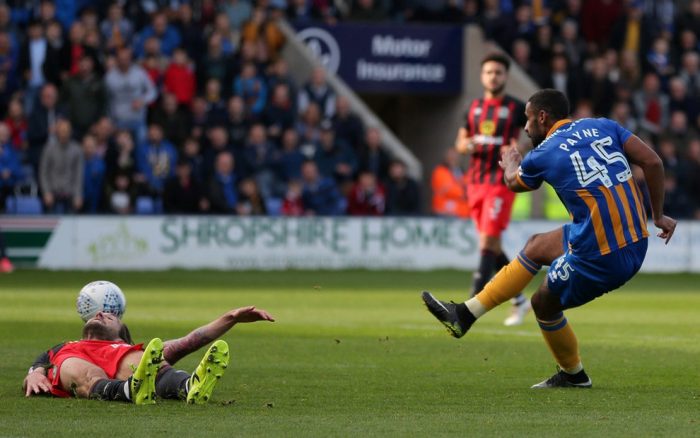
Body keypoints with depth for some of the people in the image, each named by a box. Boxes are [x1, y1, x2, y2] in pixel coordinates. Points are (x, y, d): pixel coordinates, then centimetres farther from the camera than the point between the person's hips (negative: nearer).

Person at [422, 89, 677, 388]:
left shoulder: (544, 154, -5)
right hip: (637, 246, 7)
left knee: (544, 304, 18)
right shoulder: (603, 127, 7)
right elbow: (652, 163, -1)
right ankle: (466, 313, 32)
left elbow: (514, 182, 19)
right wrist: (657, 215, 9)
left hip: (600, 257, -7)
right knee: (536, 247, 23)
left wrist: (511, 163, 43)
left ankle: (573, 375, 35)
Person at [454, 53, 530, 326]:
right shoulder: (474, 108, 13)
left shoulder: (516, 108, -2)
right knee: (492, 246, 9)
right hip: (476, 182, 6)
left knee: (487, 244, -14)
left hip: (501, 183, -6)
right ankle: (520, 301, 23)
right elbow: (461, 142, 19)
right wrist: (466, 145, -6)